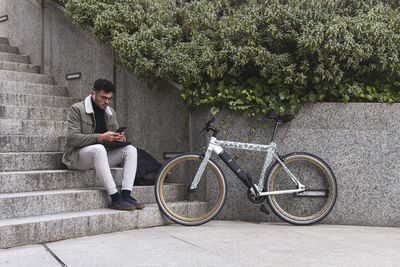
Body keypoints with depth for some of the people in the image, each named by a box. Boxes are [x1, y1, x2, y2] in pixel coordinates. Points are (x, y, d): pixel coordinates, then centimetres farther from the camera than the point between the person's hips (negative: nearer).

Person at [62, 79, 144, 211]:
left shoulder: (111, 112, 13)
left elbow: (116, 133, 18)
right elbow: (72, 138, -18)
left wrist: (120, 138, -10)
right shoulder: (77, 109, -8)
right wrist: (100, 137, -28)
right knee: (98, 149, -39)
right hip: (77, 157, -7)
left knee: (130, 149, -13)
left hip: (99, 155, 7)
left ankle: (126, 195, -27)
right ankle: (115, 198, -39)